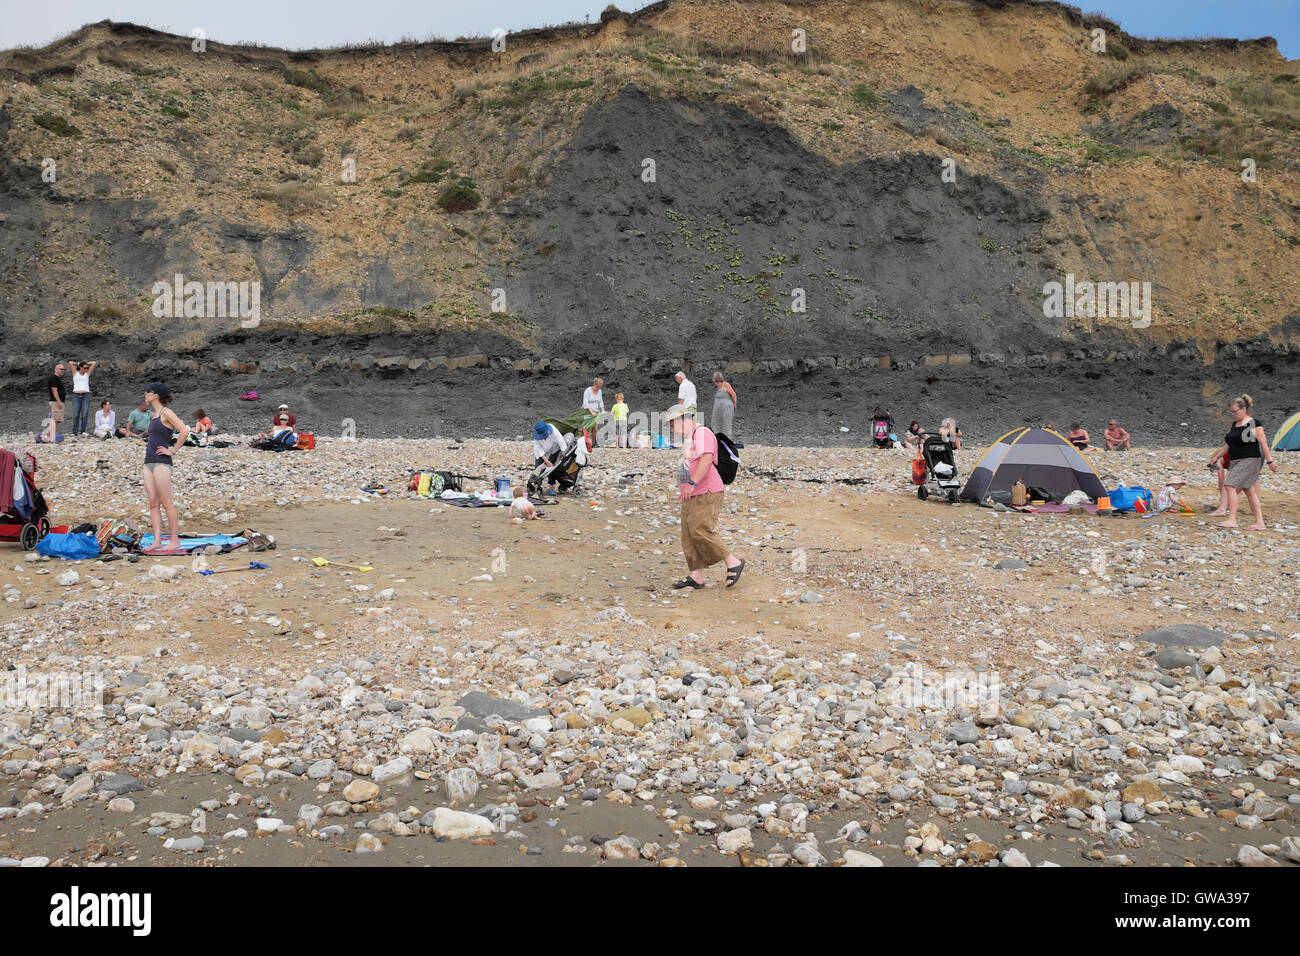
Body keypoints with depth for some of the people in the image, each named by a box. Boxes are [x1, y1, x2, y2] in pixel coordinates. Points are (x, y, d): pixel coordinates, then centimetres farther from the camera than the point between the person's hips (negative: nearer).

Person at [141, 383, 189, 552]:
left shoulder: (166, 413, -9)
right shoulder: (153, 415, 17)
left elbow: (184, 431, -20)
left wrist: (173, 451, -15)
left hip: (161, 462, -9)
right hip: (149, 462, 9)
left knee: (166, 503, -7)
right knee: (153, 503, 5)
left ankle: (175, 540, -2)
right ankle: (157, 540, 6)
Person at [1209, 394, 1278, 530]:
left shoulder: (1254, 424, -8)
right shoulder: (1235, 424, 14)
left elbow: (1263, 444, -9)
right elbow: (1228, 445, 22)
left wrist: (1270, 461, -11)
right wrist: (1217, 457, 21)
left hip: (1249, 461, -8)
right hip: (1236, 461, 8)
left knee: (1231, 486, -18)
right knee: (1249, 491, 9)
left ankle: (1232, 519, -18)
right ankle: (1259, 522, 13)